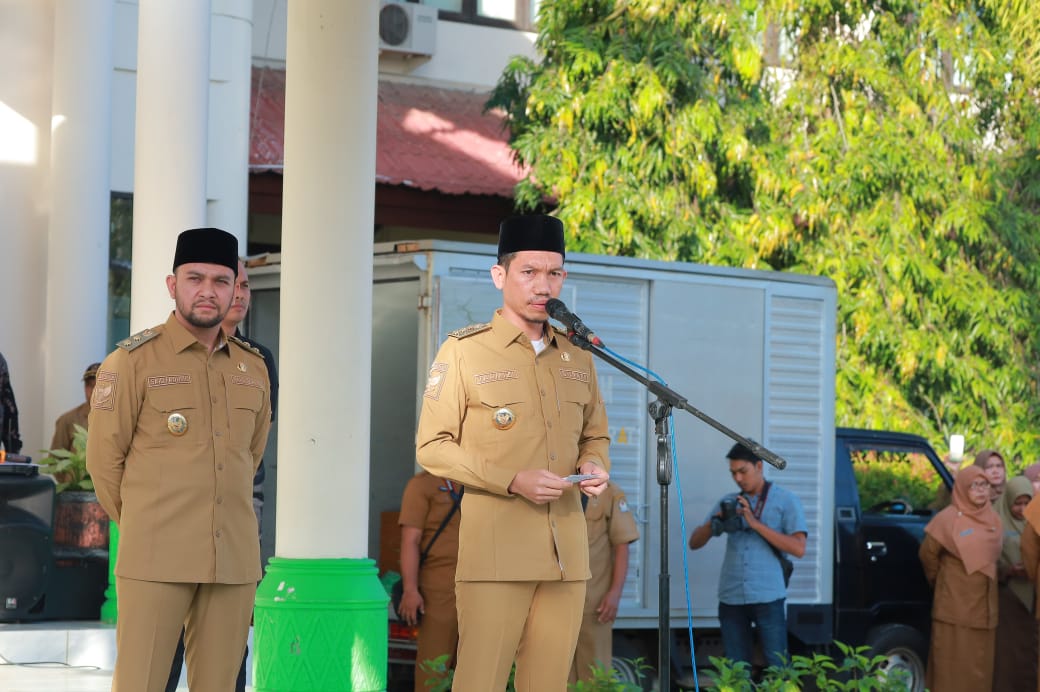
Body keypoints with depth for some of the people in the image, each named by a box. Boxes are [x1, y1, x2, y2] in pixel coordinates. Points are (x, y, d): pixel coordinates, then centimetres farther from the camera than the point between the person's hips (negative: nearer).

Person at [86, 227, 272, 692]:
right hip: (156, 561, -4)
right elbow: (104, 458, 0)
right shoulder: (134, 361, -3)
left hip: (234, 561, 4)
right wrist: (145, 531, 8)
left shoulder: (253, 370, 12)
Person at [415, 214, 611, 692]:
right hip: (496, 551, -5)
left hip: (566, 552, 5)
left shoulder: (578, 357, 15)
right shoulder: (463, 351, -1)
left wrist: (595, 465, 1)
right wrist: (513, 480, -14)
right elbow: (431, 447, -3)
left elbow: (596, 435, 26)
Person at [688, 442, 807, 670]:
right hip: (731, 598, 4)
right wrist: (714, 523, -8)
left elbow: (798, 548, -7)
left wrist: (756, 523, -12)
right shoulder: (728, 503, 15)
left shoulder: (785, 500, 4)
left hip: (767, 597, -4)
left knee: (777, 668, -5)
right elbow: (694, 543, 13)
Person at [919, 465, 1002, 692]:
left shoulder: (993, 519, 8)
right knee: (954, 665, -4)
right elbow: (927, 553, 0)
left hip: (984, 605, 6)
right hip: (955, 606, -6)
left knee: (980, 667, 8)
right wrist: (939, 581, 11)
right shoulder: (949, 519, -9)